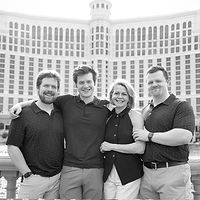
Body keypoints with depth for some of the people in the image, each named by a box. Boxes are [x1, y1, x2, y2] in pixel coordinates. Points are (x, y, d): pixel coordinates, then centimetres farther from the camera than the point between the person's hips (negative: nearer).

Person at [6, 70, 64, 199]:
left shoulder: (62, 114, 6)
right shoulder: (23, 115, -6)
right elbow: (13, 147, -8)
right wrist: (27, 174, -10)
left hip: (58, 178, 3)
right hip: (33, 178, -3)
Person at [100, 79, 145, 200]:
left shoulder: (135, 116, -4)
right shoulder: (108, 118, 8)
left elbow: (140, 148, -15)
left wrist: (111, 146, -10)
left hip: (129, 175, -4)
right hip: (109, 175, 4)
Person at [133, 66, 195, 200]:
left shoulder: (181, 106, -6)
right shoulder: (146, 110, 15)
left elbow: (185, 136, -20)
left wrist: (150, 136, -14)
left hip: (172, 172, -6)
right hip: (147, 172, 6)